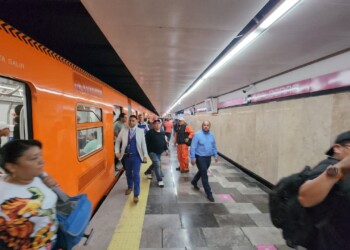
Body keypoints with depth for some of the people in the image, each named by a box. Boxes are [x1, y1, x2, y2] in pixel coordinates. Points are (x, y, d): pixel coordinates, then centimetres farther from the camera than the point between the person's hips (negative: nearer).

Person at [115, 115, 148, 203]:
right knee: (128, 173, 19)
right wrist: (117, 151, -1)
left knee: (136, 175, -3)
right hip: (126, 156, 3)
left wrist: (145, 155, -1)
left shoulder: (140, 131, -4)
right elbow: (118, 141, 8)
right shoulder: (123, 130, 0)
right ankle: (130, 187, 44)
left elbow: (143, 144, 0)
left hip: (136, 156, -2)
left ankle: (136, 195, 8)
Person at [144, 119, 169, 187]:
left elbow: (164, 142, 15)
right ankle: (160, 180, -5)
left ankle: (147, 172, 47)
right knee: (157, 164, -15)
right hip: (152, 151, -7)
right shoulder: (150, 133, -14)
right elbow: (146, 142, -15)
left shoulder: (162, 133, 5)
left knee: (155, 164, 20)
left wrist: (166, 149, 11)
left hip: (159, 152, 7)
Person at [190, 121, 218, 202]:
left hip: (208, 157, 7)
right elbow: (193, 147, -16)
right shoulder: (197, 134, -16)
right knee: (204, 175, -2)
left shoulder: (211, 134, 3)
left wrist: (215, 155, 12)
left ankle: (194, 182, 48)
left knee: (202, 172, 23)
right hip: (200, 157, -6)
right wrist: (193, 158, -18)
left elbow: (214, 146, 13)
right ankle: (209, 193, 8)